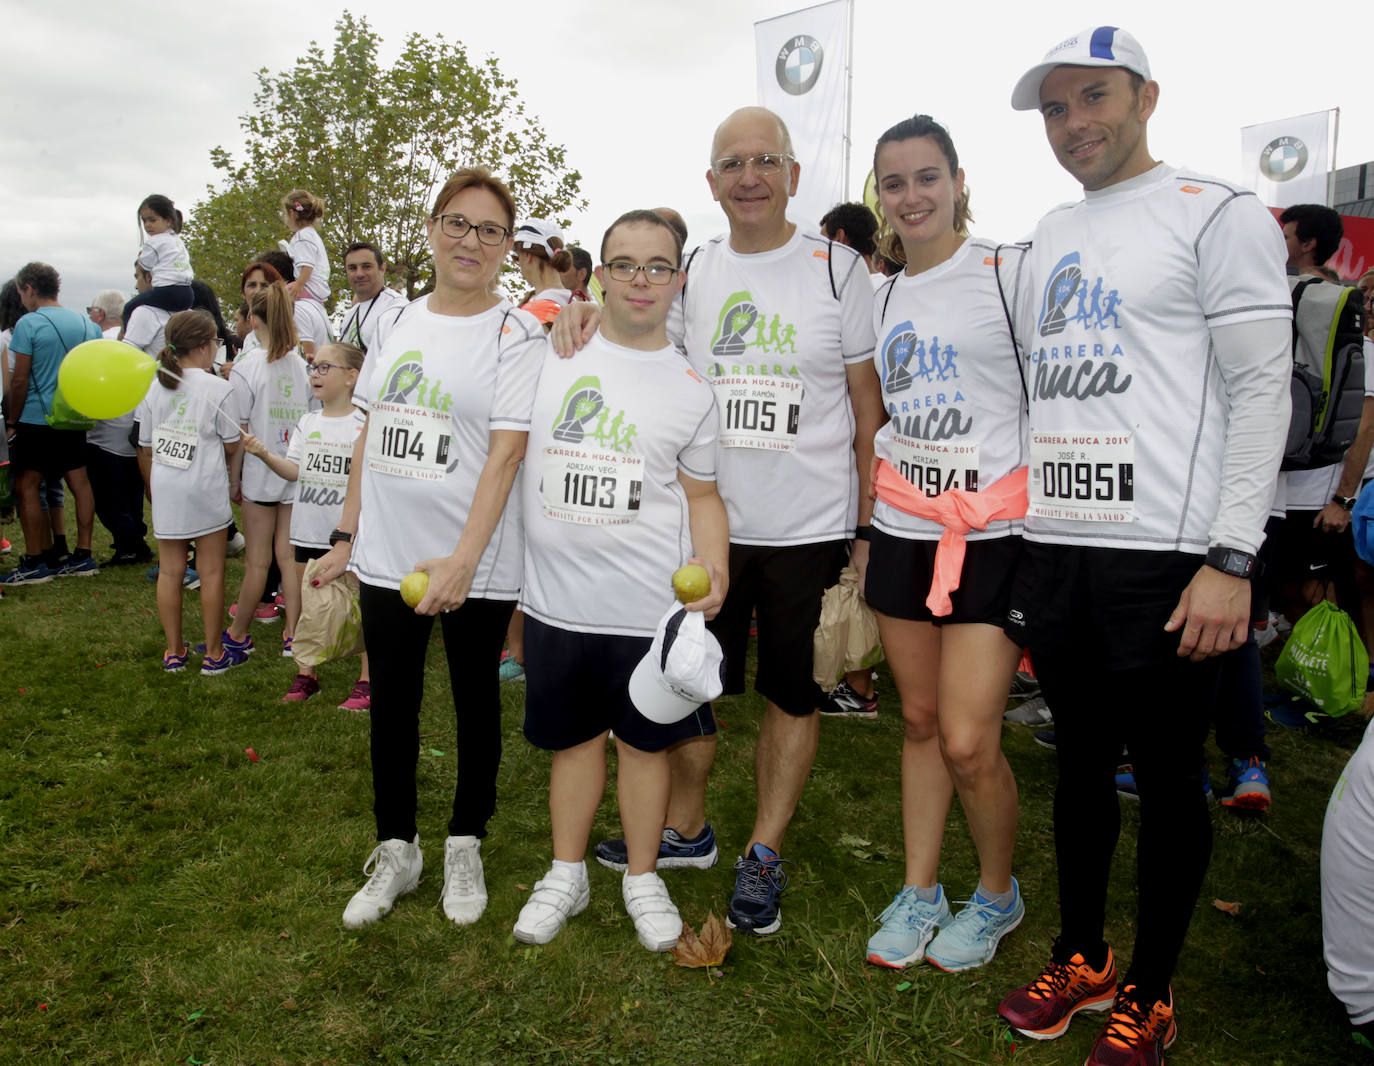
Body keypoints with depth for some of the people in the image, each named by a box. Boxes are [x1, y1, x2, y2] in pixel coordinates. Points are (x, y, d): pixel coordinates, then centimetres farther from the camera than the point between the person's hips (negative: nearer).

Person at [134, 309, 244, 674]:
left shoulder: (153, 387, 4)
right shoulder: (219, 388, -10)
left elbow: (146, 449, 9)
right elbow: (232, 446, -5)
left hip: (165, 492, 4)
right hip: (206, 491, -4)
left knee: (169, 572, 11)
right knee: (211, 572, 5)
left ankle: (174, 652, 21)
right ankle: (213, 654, 12)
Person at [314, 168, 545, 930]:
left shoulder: (517, 334, -8)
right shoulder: (401, 322, 9)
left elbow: (505, 453, -16)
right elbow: (371, 434, 13)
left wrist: (464, 559, -24)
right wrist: (346, 535, 11)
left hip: (476, 565, -5)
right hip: (387, 554, 5)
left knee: (475, 701, 11)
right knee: (391, 702, 13)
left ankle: (465, 846, 30)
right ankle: (395, 852, 31)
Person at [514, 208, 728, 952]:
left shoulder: (690, 389, 4)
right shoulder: (552, 355, 5)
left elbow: (702, 496, 7)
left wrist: (714, 570, -6)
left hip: (651, 603, -1)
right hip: (555, 597, 1)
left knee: (644, 741, 9)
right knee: (573, 737, 14)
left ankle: (642, 877, 30)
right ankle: (567, 875, 33)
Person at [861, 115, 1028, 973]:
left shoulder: (1009, 272, -4)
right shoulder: (885, 297, 13)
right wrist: (863, 531, 16)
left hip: (994, 532, -5)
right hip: (904, 529, 5)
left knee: (968, 740, -7)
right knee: (920, 719, 11)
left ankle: (998, 893, 21)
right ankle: (921, 891, 27)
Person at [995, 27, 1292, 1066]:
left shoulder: (1217, 213, -2)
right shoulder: (1051, 235, 18)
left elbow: (1263, 390, -9)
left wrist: (1232, 560, -16)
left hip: (1165, 554, -6)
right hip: (1053, 549, 6)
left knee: (1166, 774, 5)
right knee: (1082, 761, 15)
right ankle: (1081, 958, 32)